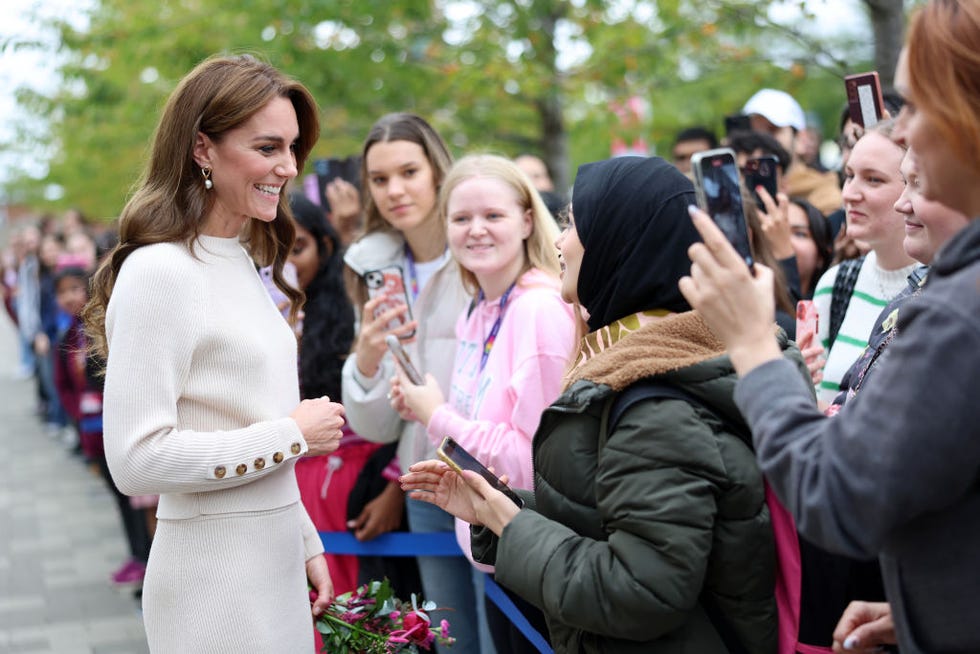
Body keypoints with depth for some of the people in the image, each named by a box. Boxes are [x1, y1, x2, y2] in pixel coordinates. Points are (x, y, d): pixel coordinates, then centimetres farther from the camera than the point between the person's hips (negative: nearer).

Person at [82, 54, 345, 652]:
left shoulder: (244, 265, 10)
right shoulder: (160, 272, -16)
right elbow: (137, 460, -22)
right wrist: (293, 434, -15)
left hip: (276, 565, 8)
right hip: (214, 579, -8)